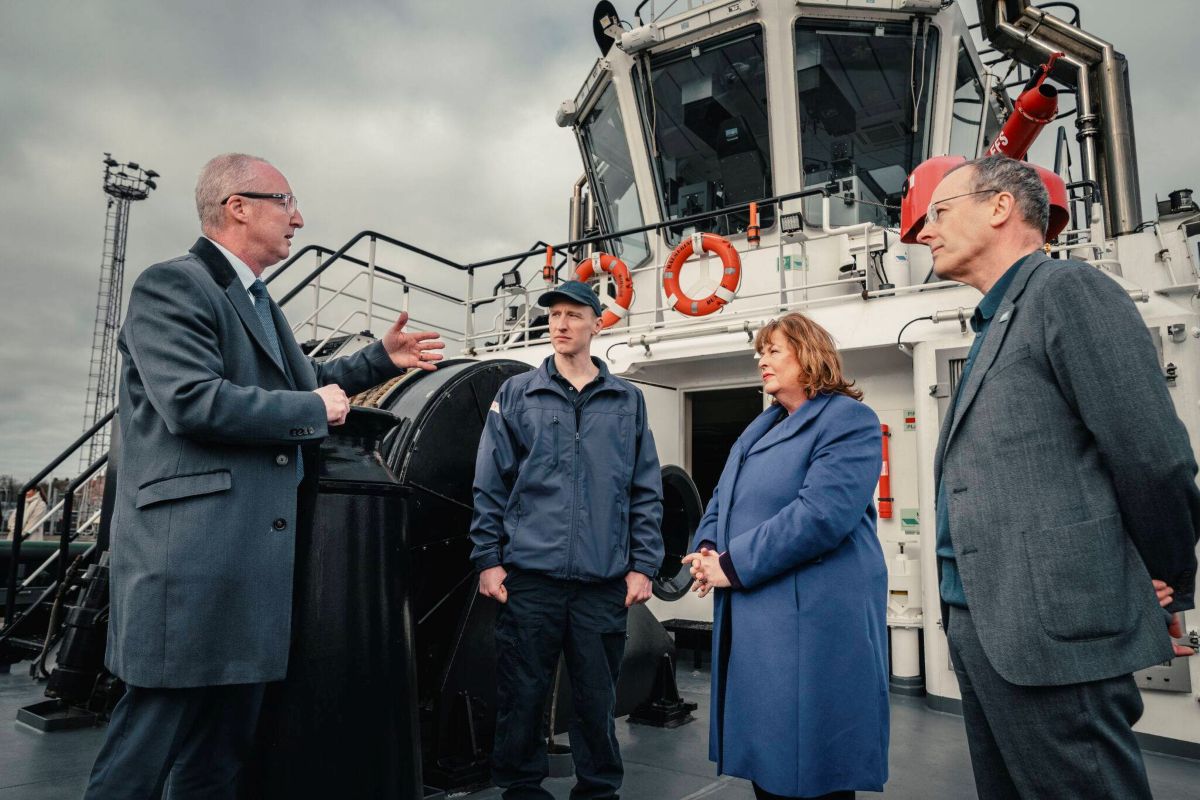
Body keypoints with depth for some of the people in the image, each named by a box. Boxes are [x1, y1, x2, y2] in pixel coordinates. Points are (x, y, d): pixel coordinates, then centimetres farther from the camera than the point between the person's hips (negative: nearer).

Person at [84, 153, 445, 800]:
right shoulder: (172, 285, -8)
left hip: (255, 561, 10)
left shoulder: (259, 303, 21)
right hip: (191, 555, -9)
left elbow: (294, 383, 32)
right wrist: (317, 408, -11)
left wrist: (382, 359, 25)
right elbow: (194, 401, -22)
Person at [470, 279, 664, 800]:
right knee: (522, 694, 8)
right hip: (529, 573, 0)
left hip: (604, 579, 1)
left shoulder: (627, 401, 9)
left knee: (597, 697, 10)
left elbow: (646, 492, 7)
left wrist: (643, 565, 1)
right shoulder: (516, 394, 6)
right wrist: (488, 558, -2)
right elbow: (490, 484, 4)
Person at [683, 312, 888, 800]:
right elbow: (722, 502, 20)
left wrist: (733, 565, -19)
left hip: (811, 618, -8)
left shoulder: (848, 420, -9)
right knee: (761, 755, 17)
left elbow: (821, 514, -22)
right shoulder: (759, 428, 19)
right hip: (750, 617, 9)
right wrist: (706, 551, -2)